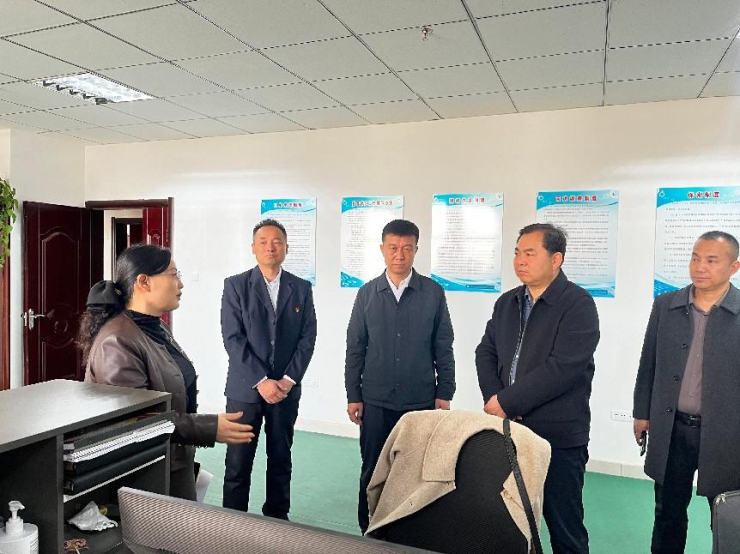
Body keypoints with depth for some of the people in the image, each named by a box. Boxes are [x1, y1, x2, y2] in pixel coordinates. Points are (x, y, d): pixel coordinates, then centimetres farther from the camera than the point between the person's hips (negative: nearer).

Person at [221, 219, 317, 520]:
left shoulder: (302, 288, 5)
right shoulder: (235, 285, -2)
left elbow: (308, 337, 1)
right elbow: (233, 338, -8)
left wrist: (288, 379, -9)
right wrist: (261, 381, -14)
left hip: (286, 388, 2)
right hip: (244, 388, -2)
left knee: (280, 459, 13)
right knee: (238, 462, 4)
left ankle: (277, 517, 29)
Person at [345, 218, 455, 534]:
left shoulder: (433, 293, -1)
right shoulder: (367, 294, 2)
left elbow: (443, 348, 2)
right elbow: (355, 349, 4)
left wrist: (444, 393, 0)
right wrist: (353, 395, 3)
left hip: (421, 401, 0)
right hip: (375, 401, 1)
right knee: (373, 470, 10)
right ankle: (368, 531, 28)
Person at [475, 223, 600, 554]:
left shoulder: (578, 304, -11)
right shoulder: (507, 302, 10)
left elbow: (562, 368, -20)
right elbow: (486, 353, 10)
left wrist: (507, 403, -16)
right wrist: (493, 399, -7)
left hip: (559, 438, -5)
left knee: (563, 526, 8)